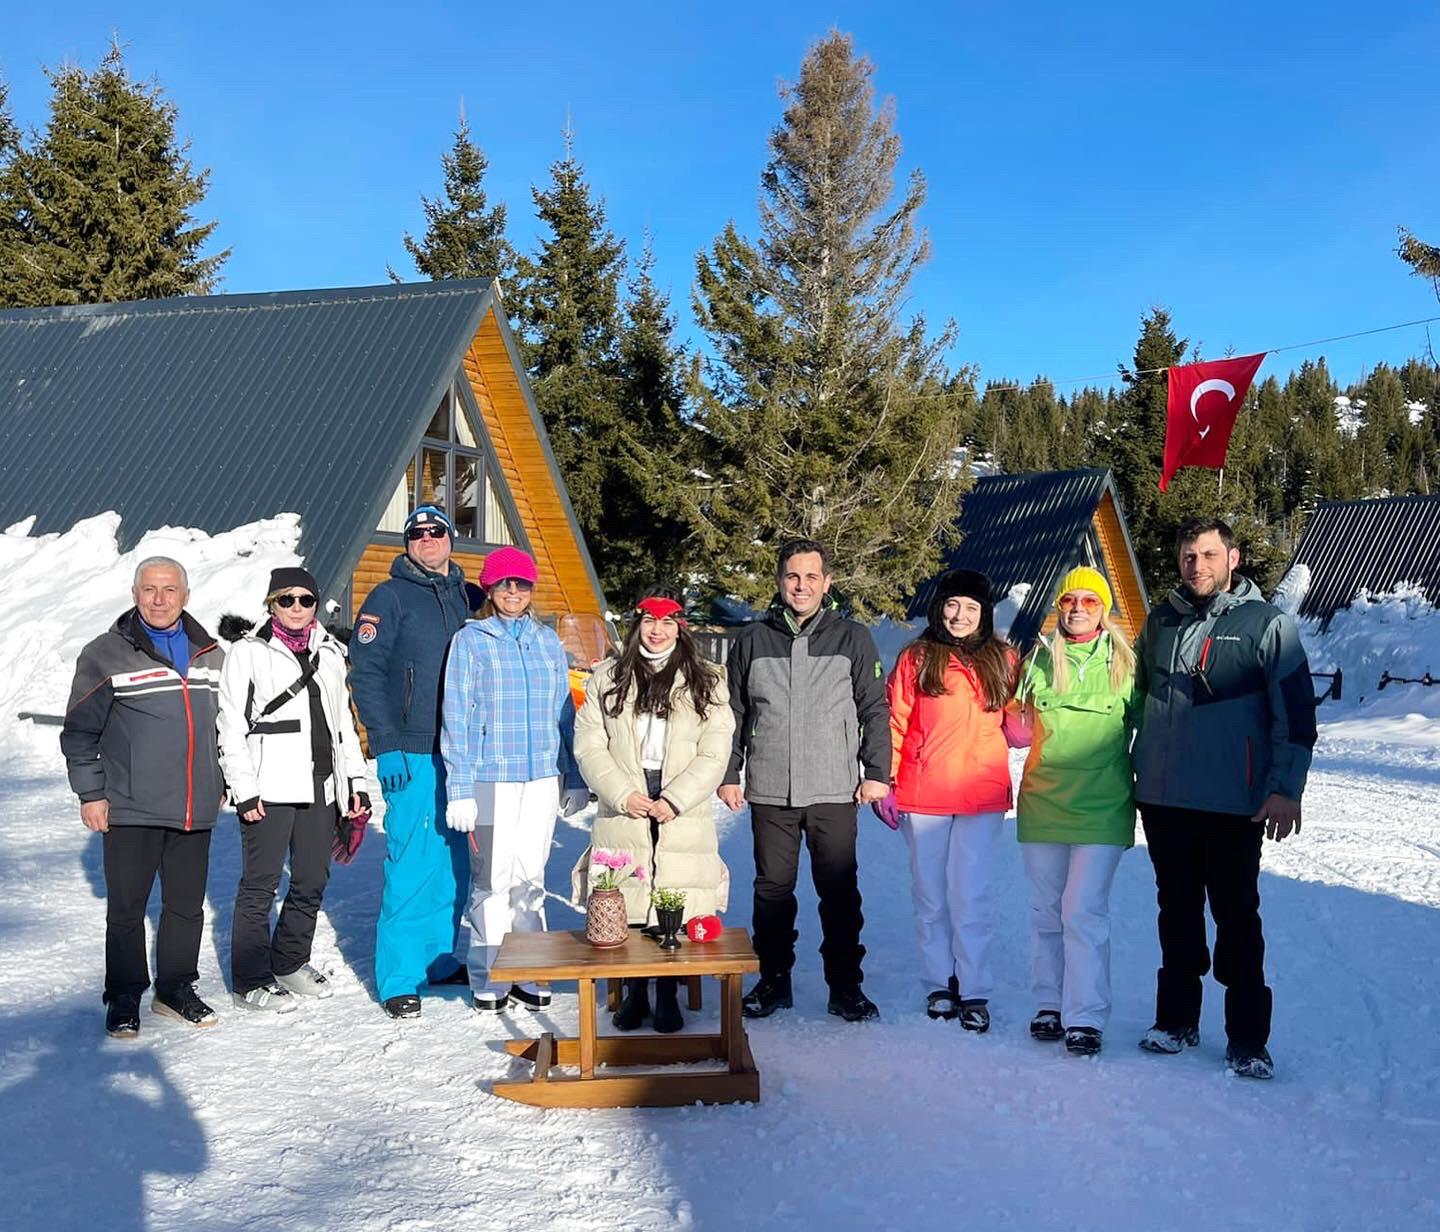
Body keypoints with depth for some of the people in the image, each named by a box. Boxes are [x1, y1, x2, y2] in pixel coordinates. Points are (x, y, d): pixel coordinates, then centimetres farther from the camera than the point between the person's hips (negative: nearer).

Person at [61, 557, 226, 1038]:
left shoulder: (211, 654, 9)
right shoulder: (106, 654, -4)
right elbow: (79, 732, -1)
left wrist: (219, 783, 16)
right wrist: (91, 793, -5)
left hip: (195, 809, 4)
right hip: (131, 809, -4)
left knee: (187, 906, 12)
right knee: (126, 910, 4)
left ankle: (176, 989, 26)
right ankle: (124, 1000, 18)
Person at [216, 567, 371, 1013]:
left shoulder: (330, 653, 16)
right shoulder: (248, 653, 0)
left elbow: (344, 722, 20)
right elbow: (231, 728, -4)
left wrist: (356, 781, 14)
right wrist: (244, 790, -11)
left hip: (321, 787, 6)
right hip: (269, 790, -5)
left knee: (312, 881, 11)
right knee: (260, 884, -1)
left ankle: (290, 963, 27)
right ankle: (249, 980, 9)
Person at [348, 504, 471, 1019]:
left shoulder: (465, 596, 14)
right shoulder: (389, 597, -2)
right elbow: (366, 672, -8)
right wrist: (386, 745, -15)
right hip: (413, 754, -6)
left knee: (455, 862, 13)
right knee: (413, 866, -7)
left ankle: (442, 958, 27)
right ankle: (398, 980, 3)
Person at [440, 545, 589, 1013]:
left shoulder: (548, 641, 12)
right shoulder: (470, 640, 1)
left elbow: (564, 712, 15)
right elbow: (457, 716, -2)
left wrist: (574, 779, 12)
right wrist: (460, 788, -7)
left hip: (542, 778, 3)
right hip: (491, 777, -3)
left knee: (530, 875, 8)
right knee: (492, 877, 0)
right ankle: (488, 979, 13)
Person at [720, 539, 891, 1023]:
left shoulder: (853, 639, 4)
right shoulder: (753, 640, 7)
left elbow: (875, 710, 5)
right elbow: (734, 714, 11)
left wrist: (876, 771, -1)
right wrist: (729, 775, 7)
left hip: (834, 792, -1)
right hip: (769, 792, 2)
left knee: (839, 891, 4)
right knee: (772, 888, 9)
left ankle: (846, 986, 15)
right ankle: (773, 980, 22)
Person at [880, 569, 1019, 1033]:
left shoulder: (1003, 661, 6)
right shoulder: (916, 659, 2)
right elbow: (894, 722, 1)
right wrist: (883, 783, -4)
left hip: (982, 797, 0)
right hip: (922, 796, 0)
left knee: (970, 895, -3)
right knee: (930, 896, 9)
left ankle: (975, 992, 9)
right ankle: (940, 985, 22)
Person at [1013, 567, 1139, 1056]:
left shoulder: (1123, 664, 1)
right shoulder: (1040, 660, 7)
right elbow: (1017, 720, 19)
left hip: (1100, 808, -3)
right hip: (1042, 803, 3)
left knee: (1084, 912, -9)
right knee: (1047, 910, 10)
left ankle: (1086, 1018, -2)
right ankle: (1050, 1004, 21)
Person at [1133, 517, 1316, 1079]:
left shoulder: (1267, 625, -3)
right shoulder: (1160, 622, 10)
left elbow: (1295, 713, -5)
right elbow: (1138, 696, 21)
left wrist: (1285, 788, -11)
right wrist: (1132, 769, 17)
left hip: (1232, 805, -4)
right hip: (1162, 800, 4)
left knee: (1237, 919, 2)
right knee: (1177, 913, 14)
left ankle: (1248, 1039, 12)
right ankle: (1176, 1020, 25)